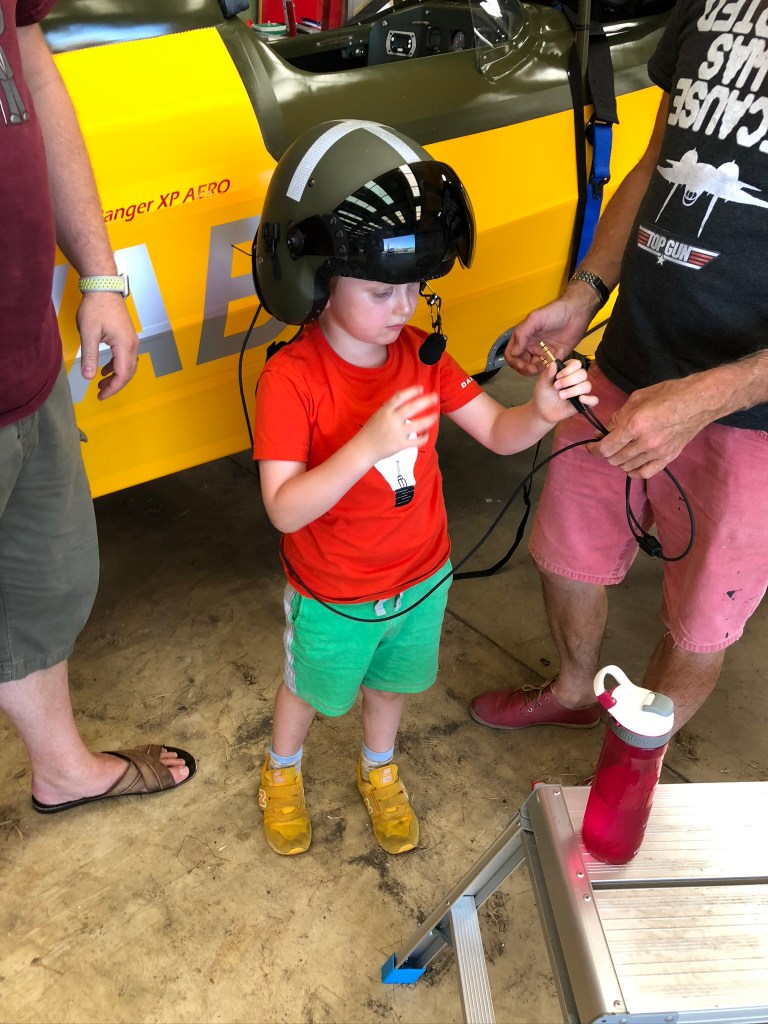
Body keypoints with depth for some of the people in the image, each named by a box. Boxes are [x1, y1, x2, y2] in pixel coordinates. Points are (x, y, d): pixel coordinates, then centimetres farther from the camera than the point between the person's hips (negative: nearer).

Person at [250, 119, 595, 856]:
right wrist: (368, 445, -45)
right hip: (334, 600, -4)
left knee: (391, 684, 28)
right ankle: (281, 773, 56)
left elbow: (496, 432, -6)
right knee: (311, 690, 23)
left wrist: (542, 412, -29)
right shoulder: (290, 380, -28)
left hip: (421, 579, 5)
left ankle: (379, 772, 59)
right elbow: (284, 510, -32)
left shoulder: (420, 356, -11)